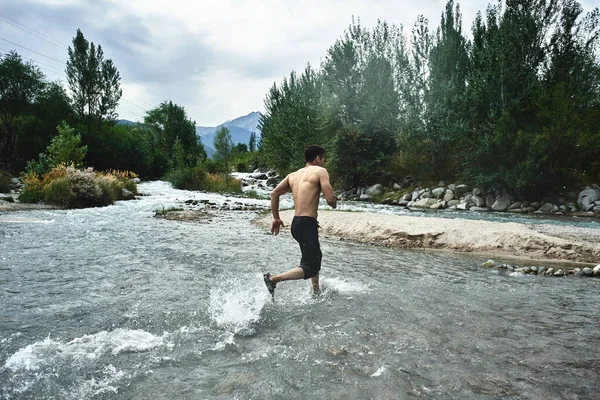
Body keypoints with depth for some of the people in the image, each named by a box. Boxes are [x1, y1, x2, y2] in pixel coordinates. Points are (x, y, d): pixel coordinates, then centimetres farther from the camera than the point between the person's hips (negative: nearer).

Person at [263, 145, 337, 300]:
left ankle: (316, 292, 36)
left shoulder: (293, 175, 15)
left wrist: (276, 218, 17)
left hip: (296, 223, 9)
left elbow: (274, 193, 11)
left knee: (316, 256, 27)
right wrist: (334, 203, 10)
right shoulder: (320, 171, -4)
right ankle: (273, 279, -17)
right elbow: (330, 199, -13)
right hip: (307, 224, -9)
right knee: (309, 267, -6)